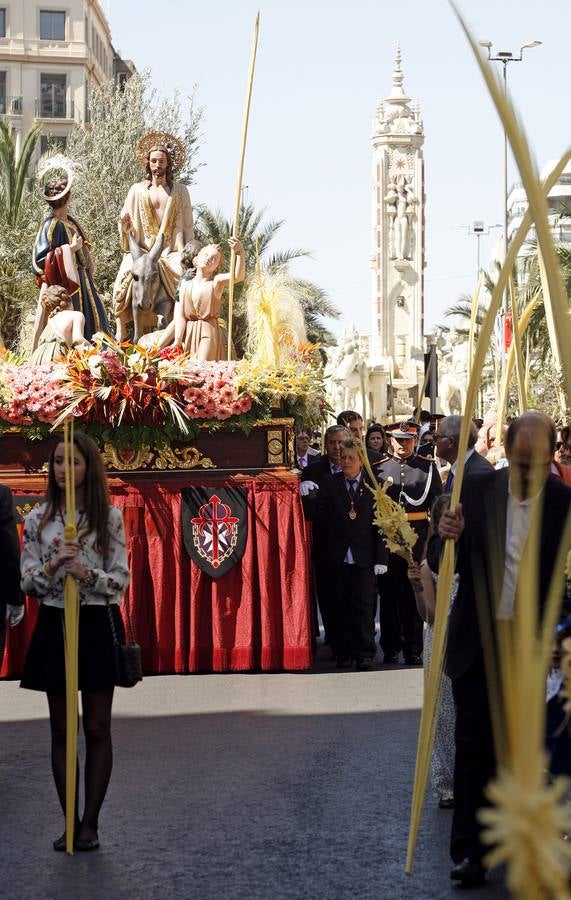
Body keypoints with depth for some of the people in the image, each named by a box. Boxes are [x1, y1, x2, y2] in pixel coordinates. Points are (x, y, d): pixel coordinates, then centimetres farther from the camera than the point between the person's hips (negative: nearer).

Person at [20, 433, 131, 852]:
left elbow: (121, 580, -4)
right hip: (55, 625, 2)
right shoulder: (38, 519, 3)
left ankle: (91, 823, 9)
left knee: (97, 728, 2)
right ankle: (70, 822, 13)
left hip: (98, 625, -2)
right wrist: (51, 568, -19)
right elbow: (27, 582, 1)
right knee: (61, 730, 6)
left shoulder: (110, 517, -2)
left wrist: (87, 574, -22)